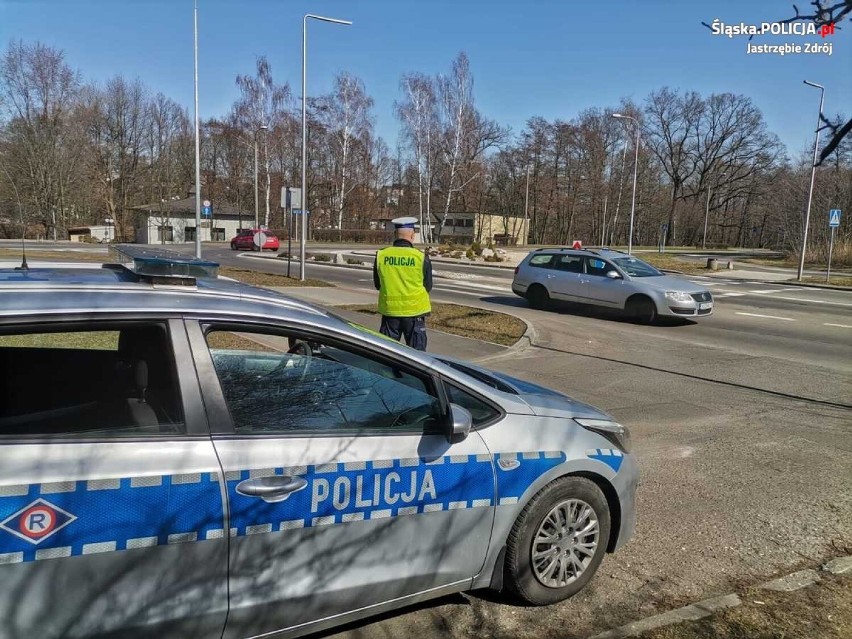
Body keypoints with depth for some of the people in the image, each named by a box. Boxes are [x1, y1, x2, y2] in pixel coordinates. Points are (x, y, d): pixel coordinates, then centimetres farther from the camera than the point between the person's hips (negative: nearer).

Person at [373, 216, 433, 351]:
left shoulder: (381, 255, -5)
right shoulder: (421, 257, -11)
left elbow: (377, 284, 6)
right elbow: (428, 286, 1)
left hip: (389, 309, 2)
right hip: (414, 310, -2)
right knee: (417, 350, 8)